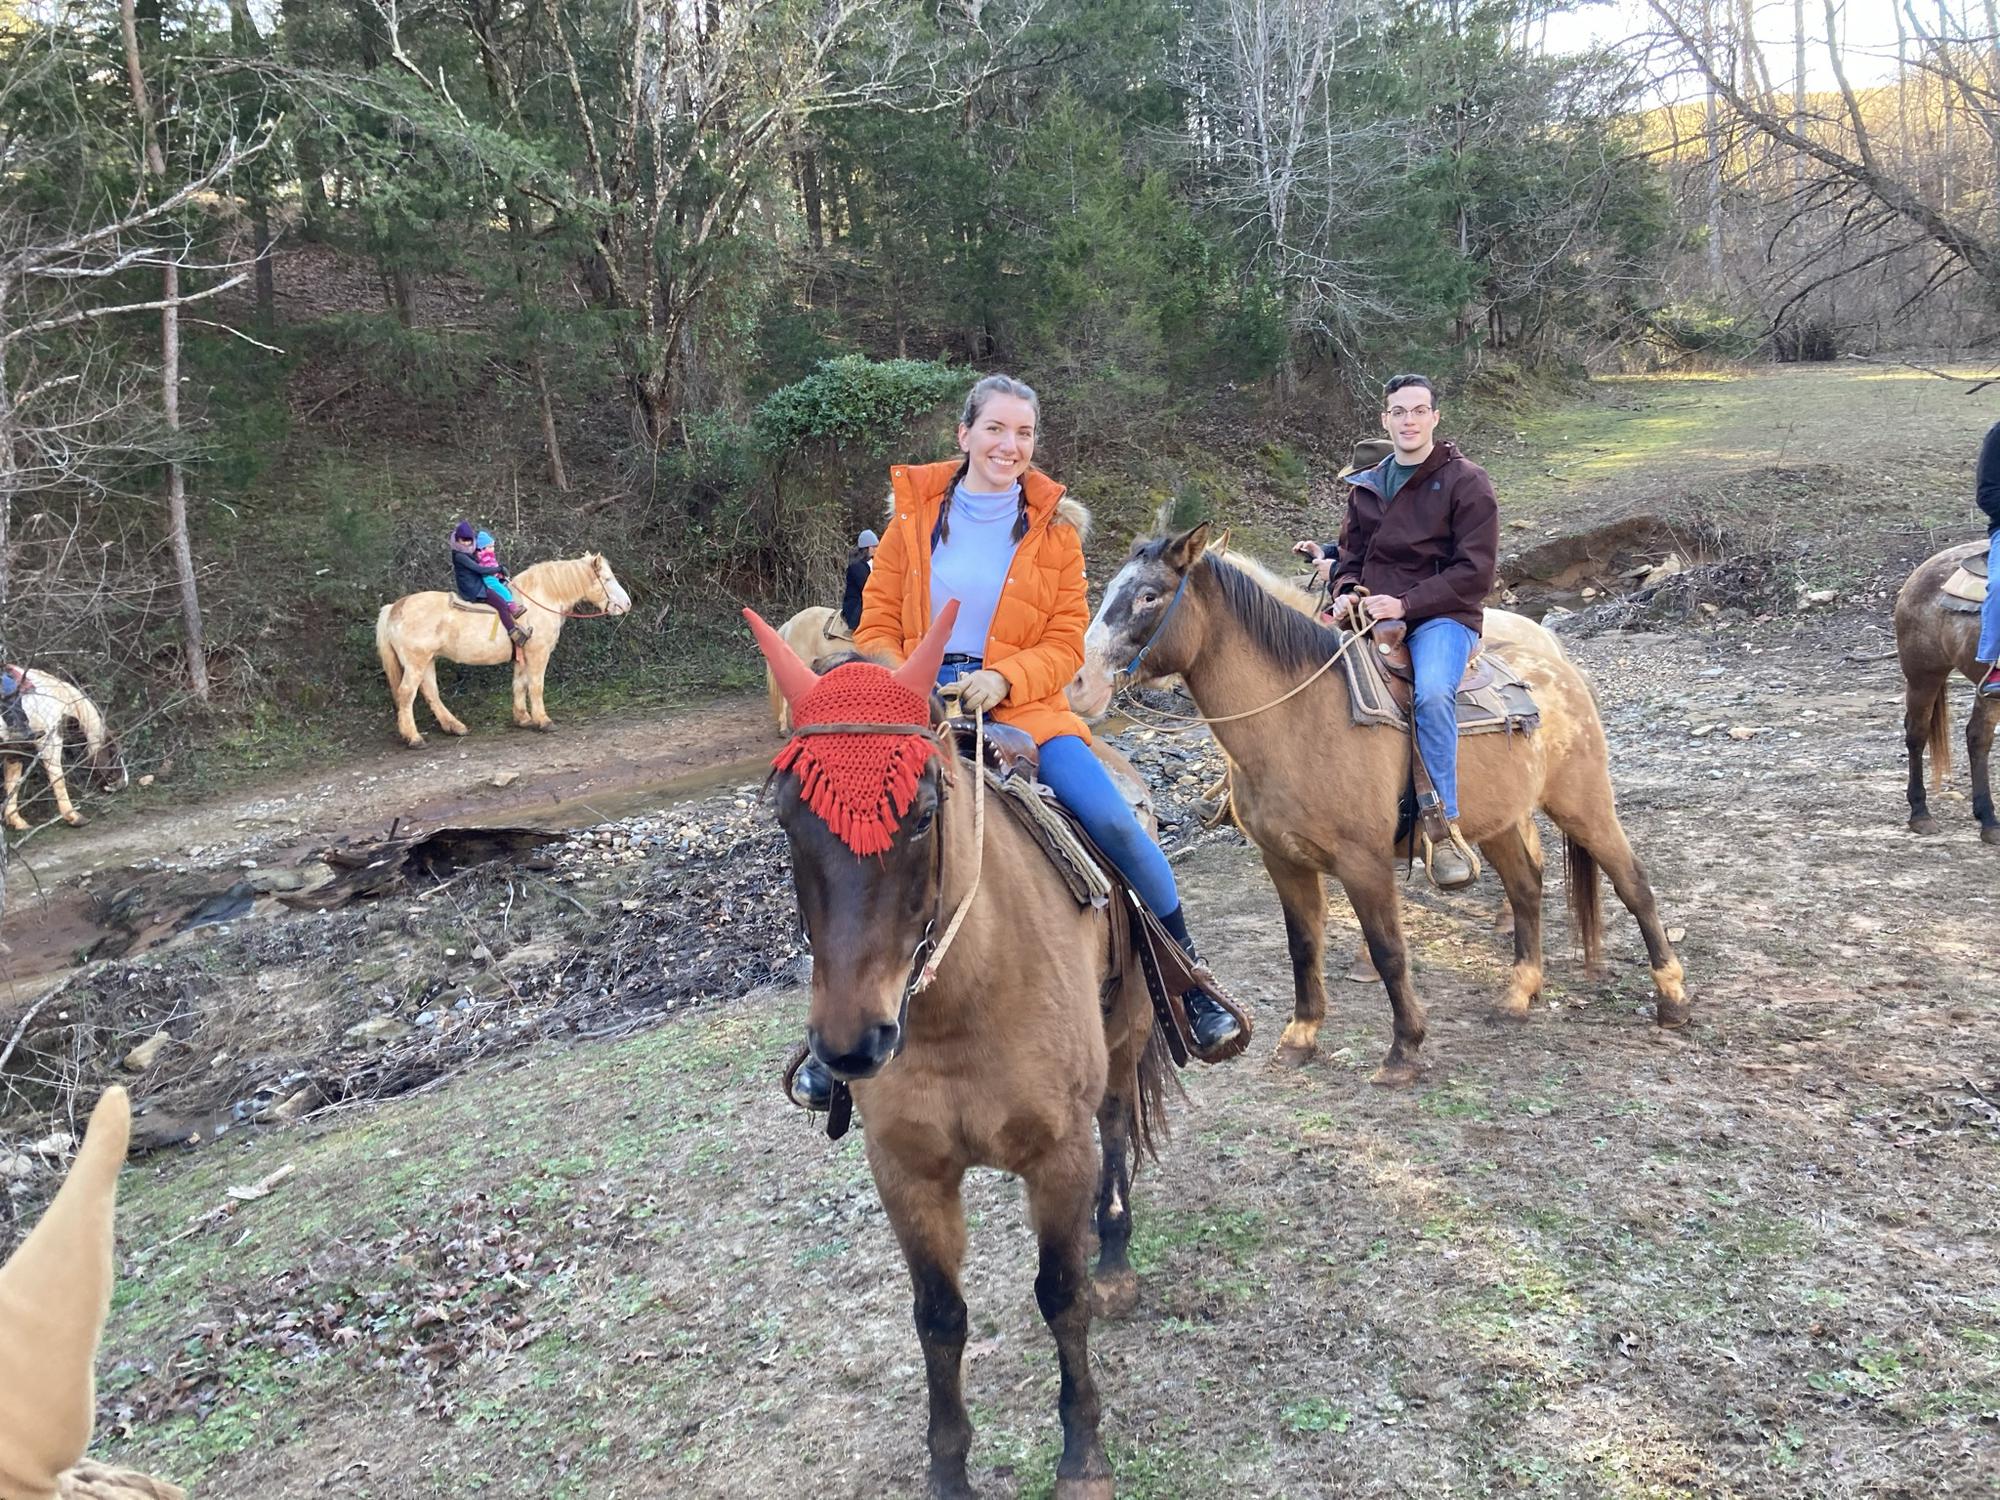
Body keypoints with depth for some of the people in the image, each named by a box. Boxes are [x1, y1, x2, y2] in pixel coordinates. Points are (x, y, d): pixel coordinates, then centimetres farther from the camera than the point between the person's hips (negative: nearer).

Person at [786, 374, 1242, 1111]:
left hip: (1023, 705, 0)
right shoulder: (916, 512, 4)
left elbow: (1066, 642, 1)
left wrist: (1002, 678, -16)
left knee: (1112, 817, -20)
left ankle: (1192, 981, 1)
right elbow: (878, 625, 6)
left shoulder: (1053, 525, 4)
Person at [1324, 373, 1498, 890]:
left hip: (1443, 616, -5)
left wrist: (1404, 603, -17)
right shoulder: (1364, 487, 16)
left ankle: (1443, 825, -29)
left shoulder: (1465, 481, 0)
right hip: (1372, 616, 6)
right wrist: (1347, 592, -2)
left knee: (1432, 693, -35)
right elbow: (1351, 556, 22)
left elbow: (1473, 572, -7)